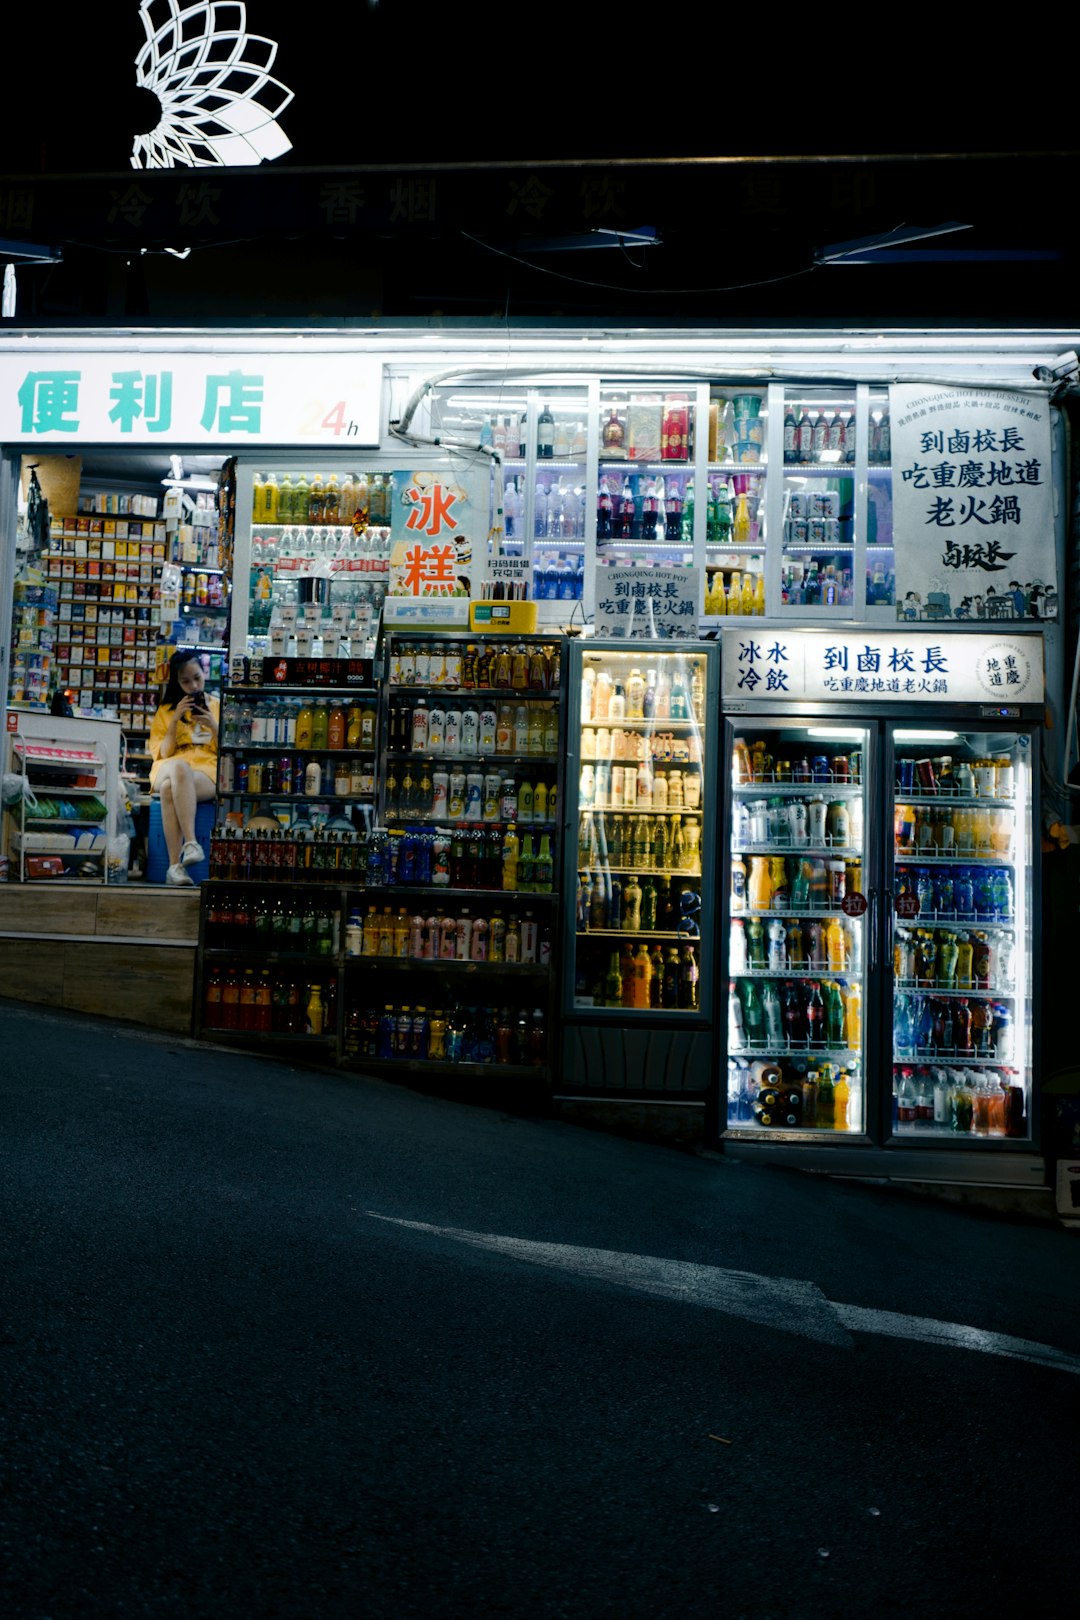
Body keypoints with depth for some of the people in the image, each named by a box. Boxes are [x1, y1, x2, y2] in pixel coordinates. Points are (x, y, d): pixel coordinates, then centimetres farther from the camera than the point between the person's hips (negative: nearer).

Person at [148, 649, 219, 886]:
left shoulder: (218, 707, 18)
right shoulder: (166, 710, 20)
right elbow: (163, 754, 8)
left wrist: (213, 726, -5)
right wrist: (175, 721, -3)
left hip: (208, 772, -1)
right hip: (169, 769, 1)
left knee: (169, 788, -37)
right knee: (180, 768, -40)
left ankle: (174, 866, -42)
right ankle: (191, 842, -45)